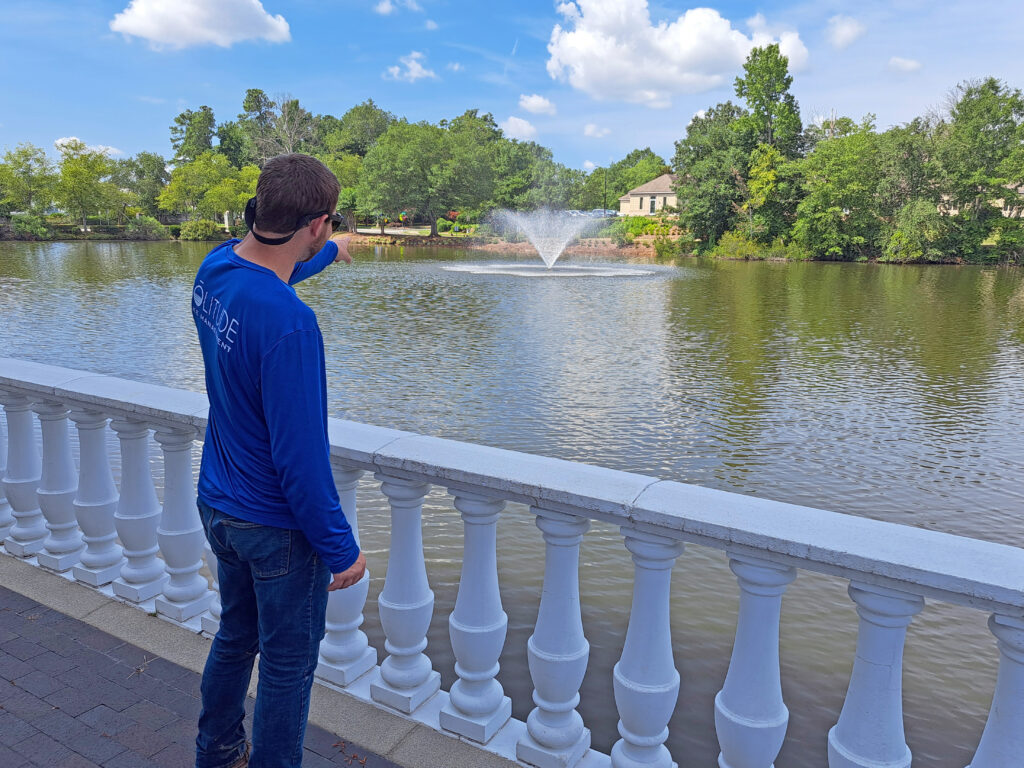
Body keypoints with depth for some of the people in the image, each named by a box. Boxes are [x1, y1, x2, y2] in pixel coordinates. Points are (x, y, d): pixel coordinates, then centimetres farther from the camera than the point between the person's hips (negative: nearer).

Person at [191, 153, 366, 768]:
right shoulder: (289, 324, -32)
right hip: (278, 527, -9)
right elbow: (301, 457, -28)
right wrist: (341, 548, -16)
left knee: (235, 638, 27)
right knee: (288, 666, 13)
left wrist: (328, 253, 38)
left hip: (218, 508, 9)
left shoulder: (215, 269, -5)